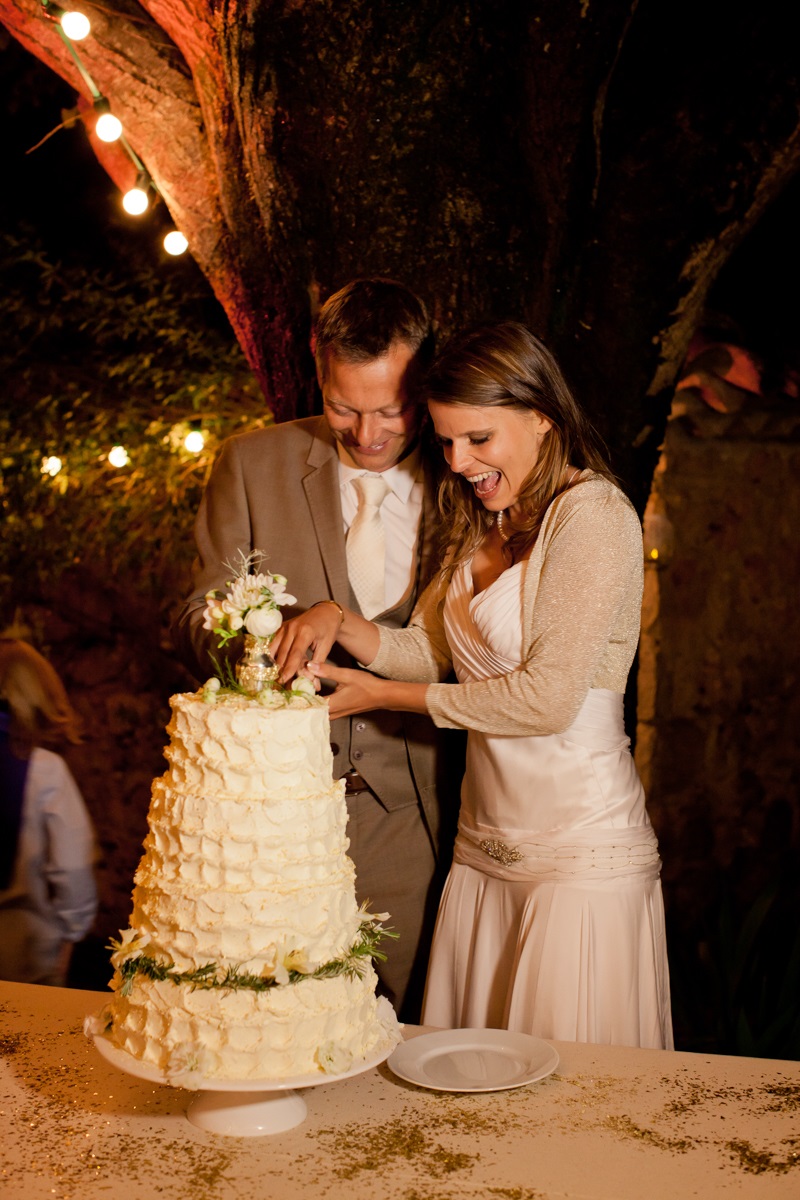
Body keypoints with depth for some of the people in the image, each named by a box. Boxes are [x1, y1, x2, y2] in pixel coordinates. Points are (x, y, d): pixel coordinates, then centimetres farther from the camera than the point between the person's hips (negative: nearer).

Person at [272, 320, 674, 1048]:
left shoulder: (593, 514, -13)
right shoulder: (483, 522, 14)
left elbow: (548, 697, -17)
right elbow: (431, 651, 13)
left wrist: (384, 696, -10)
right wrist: (338, 624, -6)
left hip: (581, 858, -7)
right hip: (485, 849, 7)